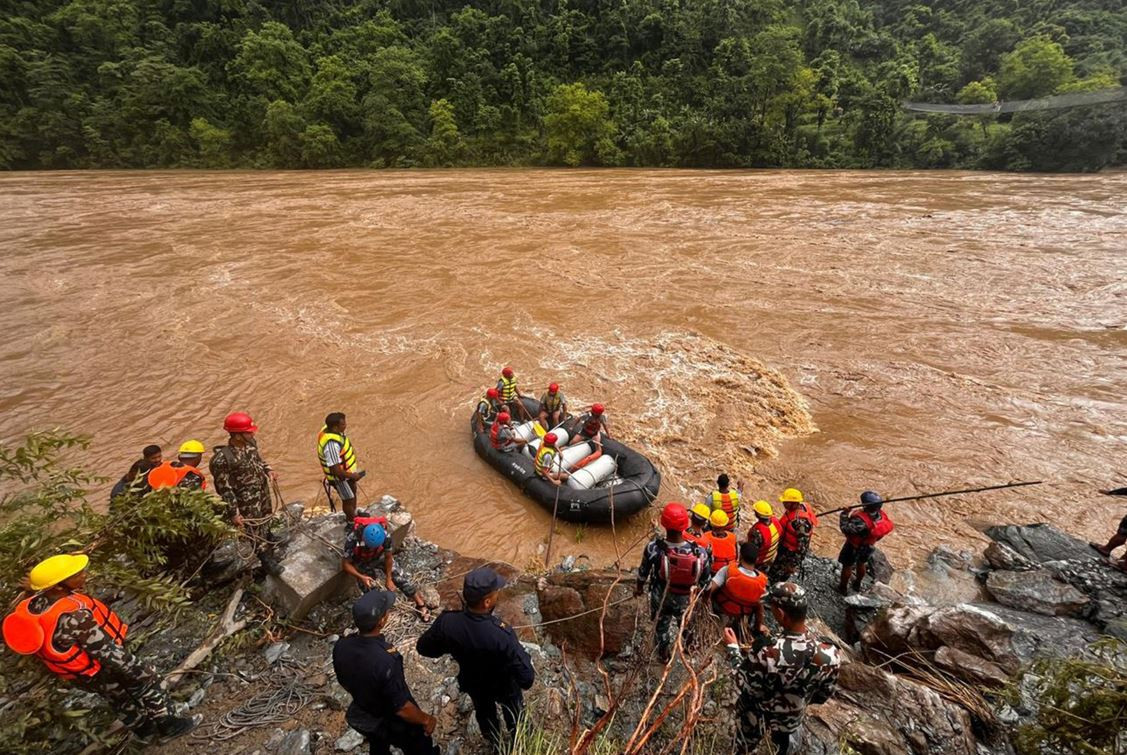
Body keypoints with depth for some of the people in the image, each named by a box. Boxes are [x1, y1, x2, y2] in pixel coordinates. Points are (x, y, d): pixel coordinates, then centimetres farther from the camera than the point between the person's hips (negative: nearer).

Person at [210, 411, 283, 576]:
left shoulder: (251, 443, -9)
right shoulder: (222, 459, -30)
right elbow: (224, 489, -23)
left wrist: (268, 470, -7)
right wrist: (234, 513, -19)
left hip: (264, 494, 7)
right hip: (247, 502, -7)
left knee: (266, 524, 29)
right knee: (255, 531, 10)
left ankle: (270, 548, 54)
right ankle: (267, 561, 28)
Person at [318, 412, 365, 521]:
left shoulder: (329, 429, -13)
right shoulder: (332, 445, -41)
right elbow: (336, 470, -36)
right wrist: (353, 476, -20)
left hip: (346, 470, 9)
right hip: (339, 477, -9)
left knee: (353, 492, 29)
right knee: (348, 500, 14)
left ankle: (352, 515, 52)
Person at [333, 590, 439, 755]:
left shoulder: (340, 647, -24)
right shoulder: (386, 661, -43)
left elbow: (344, 682, -3)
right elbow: (402, 708, -31)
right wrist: (426, 719, -13)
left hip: (363, 717, 6)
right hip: (396, 725, -5)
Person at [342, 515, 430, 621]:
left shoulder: (384, 534, -34)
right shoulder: (352, 538, -39)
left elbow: (388, 557, -16)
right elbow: (345, 564, -25)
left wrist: (388, 578, -9)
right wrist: (361, 577, -37)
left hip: (380, 557, 1)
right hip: (362, 563, 0)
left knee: (400, 578, -5)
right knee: (370, 590, -15)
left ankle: (420, 604, 10)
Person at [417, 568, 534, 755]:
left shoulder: (447, 622, -34)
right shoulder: (502, 636, -44)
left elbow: (423, 648, -13)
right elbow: (527, 678, -36)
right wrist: (522, 654, -17)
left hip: (472, 682, 4)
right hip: (503, 686, -3)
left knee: (485, 713, 35)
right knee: (514, 713, 31)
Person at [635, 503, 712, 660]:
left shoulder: (653, 547, -36)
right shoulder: (699, 552, -36)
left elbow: (643, 571, -16)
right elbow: (705, 579, -15)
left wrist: (639, 587, 7)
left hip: (660, 595, -1)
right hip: (685, 599, 1)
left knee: (662, 624, 31)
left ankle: (664, 653, 57)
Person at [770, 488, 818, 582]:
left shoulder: (800, 521, -34)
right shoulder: (794, 508, -8)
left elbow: (803, 545, -28)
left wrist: (794, 564, -22)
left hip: (791, 553, -9)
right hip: (785, 547, 9)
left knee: (776, 577, 7)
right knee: (775, 571, 24)